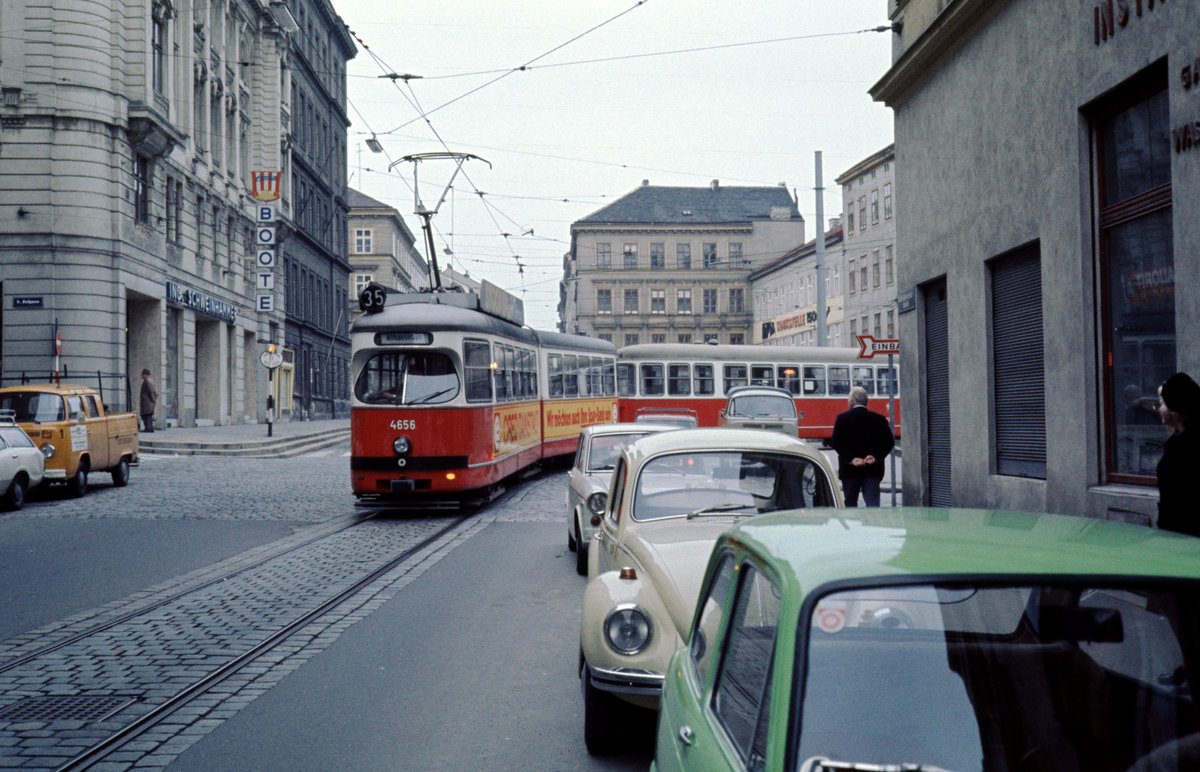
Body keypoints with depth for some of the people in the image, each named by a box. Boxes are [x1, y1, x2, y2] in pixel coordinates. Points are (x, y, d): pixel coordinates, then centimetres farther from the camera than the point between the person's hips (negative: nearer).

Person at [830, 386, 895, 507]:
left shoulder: (842, 418, -3)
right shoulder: (879, 419, 4)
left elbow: (836, 443, -10)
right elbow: (889, 442, 0)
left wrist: (851, 459, -13)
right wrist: (876, 457, -8)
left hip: (850, 469, -1)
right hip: (873, 470, 1)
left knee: (850, 504, 11)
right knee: (873, 503, -2)